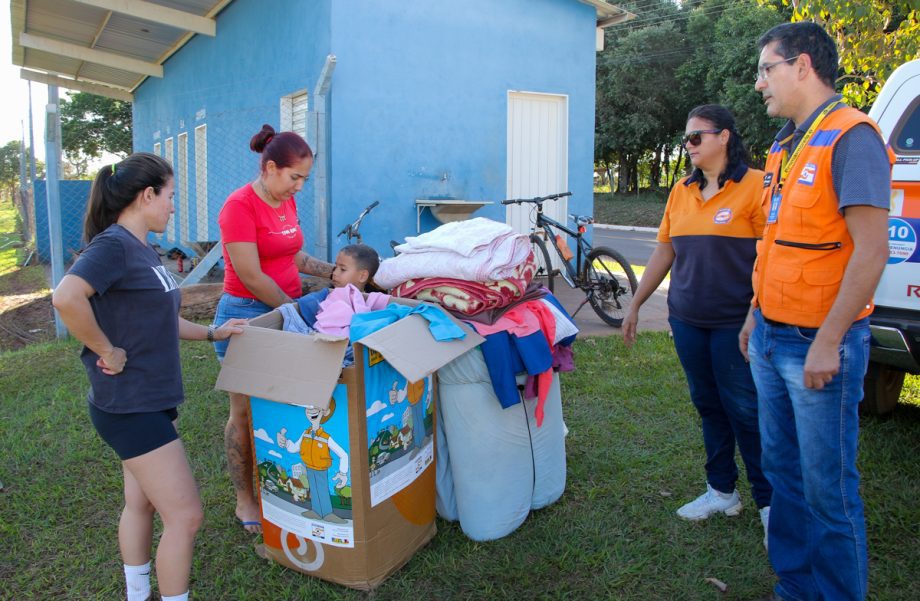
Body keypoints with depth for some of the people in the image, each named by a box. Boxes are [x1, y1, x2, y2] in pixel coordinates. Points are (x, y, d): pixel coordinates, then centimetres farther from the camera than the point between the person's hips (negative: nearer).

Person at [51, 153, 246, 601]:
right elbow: (66, 298, -35)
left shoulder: (142, 250, 10)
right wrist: (108, 352, -25)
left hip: (149, 400, 10)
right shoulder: (112, 245, -19)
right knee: (185, 516, -3)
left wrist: (213, 333, 17)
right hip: (130, 406, -10)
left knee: (141, 504, 22)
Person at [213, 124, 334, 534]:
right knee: (246, 412, 5)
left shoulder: (287, 202, 8)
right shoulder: (240, 205, -16)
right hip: (246, 314, -7)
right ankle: (245, 500, 19)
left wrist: (335, 271, 7)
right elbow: (251, 277, -19)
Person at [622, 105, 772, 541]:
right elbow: (664, 252, 15)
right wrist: (635, 305, 16)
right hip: (687, 320, 6)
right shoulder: (682, 192, 10)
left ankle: (768, 501, 18)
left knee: (744, 411, 1)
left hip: (735, 324, -6)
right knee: (708, 406, 14)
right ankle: (722, 492, 28)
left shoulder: (754, 186, -9)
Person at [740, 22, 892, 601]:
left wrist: (828, 342, -20)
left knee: (827, 487, 3)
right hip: (772, 340, 9)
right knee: (783, 469, 17)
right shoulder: (787, 145, 14)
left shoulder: (851, 138, -13)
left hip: (817, 345, -9)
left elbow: (872, 250, -19)